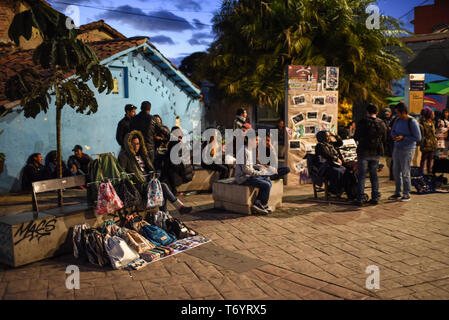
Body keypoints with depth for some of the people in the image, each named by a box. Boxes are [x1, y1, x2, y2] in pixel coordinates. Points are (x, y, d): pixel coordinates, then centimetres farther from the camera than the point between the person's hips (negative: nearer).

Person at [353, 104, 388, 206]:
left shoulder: (362, 122, -9)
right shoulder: (382, 124, 5)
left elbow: (356, 137, -3)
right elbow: (384, 140, 11)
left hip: (364, 152, -4)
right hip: (376, 153, 4)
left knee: (361, 175, 0)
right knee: (374, 175, 13)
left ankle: (360, 198, -1)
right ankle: (375, 197, 14)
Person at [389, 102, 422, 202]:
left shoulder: (412, 122, -14)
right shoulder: (398, 120, 6)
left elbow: (418, 138, -13)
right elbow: (393, 131, 19)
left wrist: (403, 137, -19)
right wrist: (394, 135, -5)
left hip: (407, 150, -7)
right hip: (396, 148, 7)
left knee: (405, 172, -3)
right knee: (396, 171, 10)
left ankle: (407, 194, 10)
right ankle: (397, 193, 21)